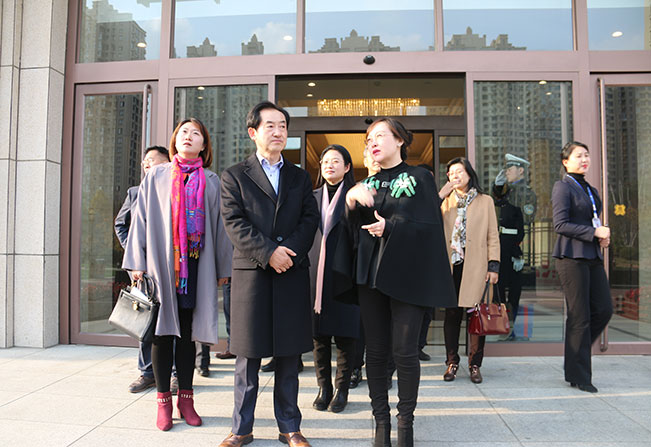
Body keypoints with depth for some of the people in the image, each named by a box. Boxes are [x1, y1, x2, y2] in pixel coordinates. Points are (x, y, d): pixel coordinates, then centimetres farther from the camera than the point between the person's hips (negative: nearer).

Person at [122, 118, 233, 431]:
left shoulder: (211, 181, 9)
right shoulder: (156, 176, 9)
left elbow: (219, 225, 8)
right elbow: (142, 218, 6)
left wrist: (222, 267, 5)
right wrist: (137, 262, 0)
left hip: (196, 265, 1)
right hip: (161, 263, 0)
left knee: (187, 332, 6)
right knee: (163, 331, 3)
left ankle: (185, 398, 17)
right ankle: (163, 401, 14)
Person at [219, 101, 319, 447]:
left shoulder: (300, 177, 16)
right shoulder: (234, 176, 7)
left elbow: (310, 219, 6)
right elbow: (234, 224, -4)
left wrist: (289, 251, -11)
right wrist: (269, 252, -15)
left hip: (293, 275, 2)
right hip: (250, 273, -2)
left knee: (289, 356, 8)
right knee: (247, 357, 6)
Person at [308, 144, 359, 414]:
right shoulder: (313, 197, 15)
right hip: (316, 273, 3)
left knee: (345, 335, 2)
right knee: (318, 334, 6)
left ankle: (342, 389, 16)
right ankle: (324, 388, 20)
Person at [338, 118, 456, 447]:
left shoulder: (420, 178, 3)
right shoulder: (367, 183, 15)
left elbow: (429, 224, -5)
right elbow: (352, 229, 4)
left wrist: (390, 227, -17)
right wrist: (351, 200, -14)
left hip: (406, 274, -3)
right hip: (370, 273, 4)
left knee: (404, 350, -1)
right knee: (376, 350, 6)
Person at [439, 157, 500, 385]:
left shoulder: (485, 201, 11)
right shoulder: (446, 201, 15)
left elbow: (492, 236, 6)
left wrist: (493, 265, -3)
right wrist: (441, 194, -5)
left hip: (475, 266, -1)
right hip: (451, 264, 1)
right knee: (452, 313, 3)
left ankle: (475, 364, 10)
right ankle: (452, 362, 14)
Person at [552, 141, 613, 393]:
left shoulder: (591, 190, 19)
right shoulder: (563, 187, -4)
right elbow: (560, 224, -13)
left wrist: (603, 237, 3)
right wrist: (594, 232, -15)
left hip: (592, 257, 8)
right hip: (571, 256, -8)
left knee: (604, 309, 3)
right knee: (580, 316, -3)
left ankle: (576, 353, 23)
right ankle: (578, 376, 9)